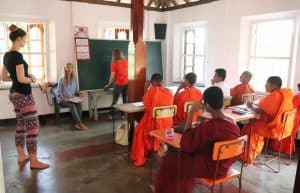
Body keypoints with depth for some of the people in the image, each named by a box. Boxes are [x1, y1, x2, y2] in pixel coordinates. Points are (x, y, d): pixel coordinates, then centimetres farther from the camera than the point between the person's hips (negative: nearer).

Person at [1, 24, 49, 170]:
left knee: (21, 125, 17)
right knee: (33, 127, -4)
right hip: (23, 95, -10)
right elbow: (22, 79, -22)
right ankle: (34, 161, 3)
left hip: (14, 93, 10)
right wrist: (32, 79, -4)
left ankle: (21, 156, 25)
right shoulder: (17, 56, -18)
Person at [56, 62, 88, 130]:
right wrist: (64, 98, -21)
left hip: (72, 99, 4)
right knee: (72, 105, -34)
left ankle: (77, 124, -31)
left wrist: (79, 93, -5)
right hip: (62, 100, -4)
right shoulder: (62, 80, -4)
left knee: (79, 104, -29)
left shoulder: (74, 79, 8)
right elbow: (59, 92, -4)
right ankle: (80, 123, -33)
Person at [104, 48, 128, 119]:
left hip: (119, 84, -4)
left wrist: (108, 85, 3)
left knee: (115, 100, 6)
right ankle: (124, 114, 16)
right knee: (125, 100, 10)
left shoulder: (114, 63, -7)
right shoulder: (126, 61, 5)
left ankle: (111, 115, 12)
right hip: (126, 83, 4)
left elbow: (113, 76, -8)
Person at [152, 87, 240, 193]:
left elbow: (185, 144, -22)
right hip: (224, 166, 7)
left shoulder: (207, 127, -32)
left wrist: (191, 113, -24)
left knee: (171, 157, 11)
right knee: (187, 153, 27)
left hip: (209, 168, -7)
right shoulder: (234, 125, -8)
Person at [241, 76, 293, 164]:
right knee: (256, 123, 21)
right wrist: (255, 105, 10)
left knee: (249, 126, 6)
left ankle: (247, 157, 17)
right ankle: (255, 151, 31)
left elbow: (259, 111, -17)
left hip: (274, 128, -9)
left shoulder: (273, 95, -21)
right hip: (285, 126, 9)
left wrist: (252, 107, 2)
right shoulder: (286, 93, 6)